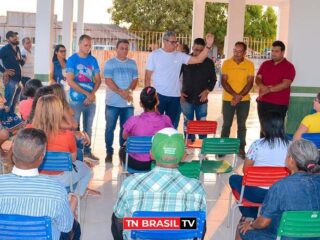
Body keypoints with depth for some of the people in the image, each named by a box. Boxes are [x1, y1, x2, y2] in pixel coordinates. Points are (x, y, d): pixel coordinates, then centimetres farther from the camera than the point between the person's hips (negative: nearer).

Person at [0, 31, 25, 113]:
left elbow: (21, 62, 22)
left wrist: (21, 60, -1)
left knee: (14, 102, 17)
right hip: (10, 79, -8)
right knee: (8, 103, -7)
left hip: (19, 79, 8)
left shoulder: (17, 49, 13)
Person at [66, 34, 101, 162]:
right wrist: (87, 94, -15)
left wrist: (92, 94, -11)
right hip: (76, 100, -4)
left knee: (88, 127, 12)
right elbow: (70, 81, -12)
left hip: (91, 99, 4)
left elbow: (98, 80, 7)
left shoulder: (93, 60, 7)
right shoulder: (72, 60, -6)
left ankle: (87, 150, 23)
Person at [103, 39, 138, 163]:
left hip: (128, 102, 3)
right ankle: (109, 152, 10)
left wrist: (129, 91, -15)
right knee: (110, 128, 1)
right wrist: (121, 92, -20)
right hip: (112, 102, -3)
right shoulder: (109, 63, 0)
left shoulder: (132, 63, 10)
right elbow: (108, 80, -9)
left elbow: (135, 79, 5)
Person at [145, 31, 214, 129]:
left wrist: (208, 46, -16)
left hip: (175, 96, 3)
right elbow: (148, 76, -2)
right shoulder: (154, 55, -4)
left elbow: (198, 59, -4)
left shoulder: (179, 55, 4)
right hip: (158, 95, -3)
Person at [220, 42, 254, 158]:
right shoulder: (226, 63, -2)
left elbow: (250, 82, -5)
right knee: (226, 125, 4)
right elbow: (223, 81, -6)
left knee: (241, 125, 7)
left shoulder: (249, 64, -2)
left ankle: (241, 148, 15)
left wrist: (240, 96, -18)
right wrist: (234, 94, -18)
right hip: (228, 99, 0)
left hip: (244, 100, 0)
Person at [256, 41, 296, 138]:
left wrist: (269, 90, -23)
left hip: (279, 104, -5)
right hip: (263, 102, 5)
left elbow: (285, 84, -16)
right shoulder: (265, 64, 11)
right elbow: (258, 79, 5)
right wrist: (262, 87, -17)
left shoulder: (289, 66, -5)